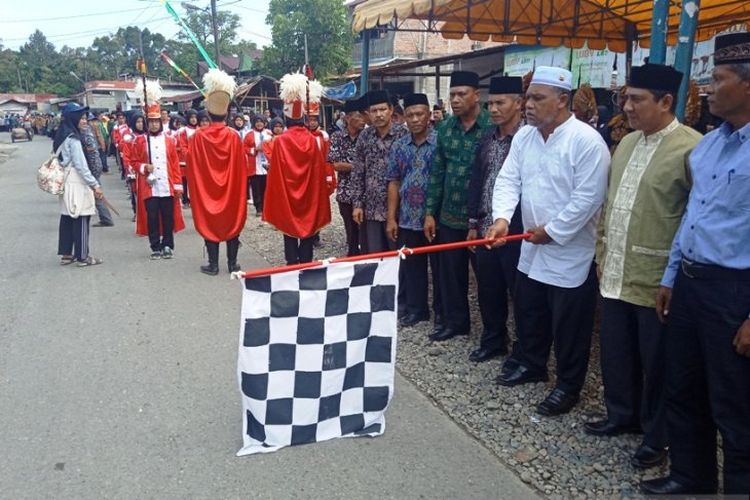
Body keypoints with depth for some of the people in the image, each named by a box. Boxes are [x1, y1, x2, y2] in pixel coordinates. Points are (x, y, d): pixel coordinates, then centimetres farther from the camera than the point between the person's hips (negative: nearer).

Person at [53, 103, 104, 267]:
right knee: (81, 220, -2)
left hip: (66, 182, 9)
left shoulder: (61, 136, 11)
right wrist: (95, 184, -17)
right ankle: (82, 257, 4)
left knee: (67, 218, 12)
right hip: (76, 183, -9)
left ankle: (66, 254, 18)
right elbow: (80, 165, -20)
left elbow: (61, 158, 16)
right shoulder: (73, 138, -16)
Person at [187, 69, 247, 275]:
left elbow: (192, 167, -4)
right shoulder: (234, 136, -7)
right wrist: (241, 188, 7)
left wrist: (195, 188, 8)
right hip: (231, 191, 1)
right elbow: (241, 168, -4)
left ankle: (213, 265, 10)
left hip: (206, 191, 0)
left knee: (210, 223, 8)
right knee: (232, 222, 10)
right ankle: (232, 264, 13)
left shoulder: (198, 137, -8)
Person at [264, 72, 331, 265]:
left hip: (286, 197, -2)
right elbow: (320, 172, 0)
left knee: (290, 232, 7)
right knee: (307, 230, 10)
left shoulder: (280, 141, -10)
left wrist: (276, 201, 2)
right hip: (310, 198, 2)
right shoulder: (312, 140, -5)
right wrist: (318, 197, 10)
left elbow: (275, 173, -7)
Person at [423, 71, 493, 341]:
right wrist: (430, 212, 6)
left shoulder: (491, 126, -12)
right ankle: (454, 320, 31)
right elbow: (436, 172, 8)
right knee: (450, 273, 14)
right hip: (449, 215, 5)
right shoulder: (446, 128, 6)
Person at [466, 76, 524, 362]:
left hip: (516, 230, -6)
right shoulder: (487, 139, 10)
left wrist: (503, 222, -15)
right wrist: (474, 223, 12)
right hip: (486, 229, 7)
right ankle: (493, 342, 32)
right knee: (488, 290, 15)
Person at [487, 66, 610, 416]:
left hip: (571, 252, -7)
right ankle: (530, 364, 43)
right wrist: (502, 217, -17)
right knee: (528, 313, 21)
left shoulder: (586, 140, -18)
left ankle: (568, 386, 23)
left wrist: (552, 230, -17)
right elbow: (508, 179, -1)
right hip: (532, 248, 7)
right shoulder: (524, 136, 3)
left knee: (569, 325, 5)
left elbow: (588, 197, -21)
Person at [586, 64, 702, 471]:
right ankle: (622, 415, 38)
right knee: (615, 352, 17)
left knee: (657, 361, 9)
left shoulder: (691, 148, -13)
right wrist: (602, 253, 15)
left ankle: (658, 436, 28)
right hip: (616, 275, 7)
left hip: (658, 280, -7)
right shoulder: (625, 143, 11)